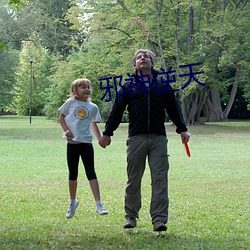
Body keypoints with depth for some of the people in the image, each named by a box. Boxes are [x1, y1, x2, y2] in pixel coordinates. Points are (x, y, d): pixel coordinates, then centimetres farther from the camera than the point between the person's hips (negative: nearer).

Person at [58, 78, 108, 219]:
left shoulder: (93, 107, 4)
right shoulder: (70, 103, 0)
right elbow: (61, 117, 8)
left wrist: (100, 138, 4)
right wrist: (66, 130, -7)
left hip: (86, 142, 0)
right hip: (72, 142, 0)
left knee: (91, 172, -6)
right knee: (73, 174, 10)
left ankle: (99, 204, -7)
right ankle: (73, 202, 28)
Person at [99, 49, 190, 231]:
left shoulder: (163, 84, 14)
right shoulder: (128, 86, 10)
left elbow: (173, 108, 16)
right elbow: (117, 111, 10)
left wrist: (182, 129, 8)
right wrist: (107, 133, 8)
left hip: (158, 138, 1)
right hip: (136, 138, 0)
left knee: (160, 179, -6)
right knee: (133, 180, 4)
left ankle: (159, 219, -7)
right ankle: (131, 216, 17)